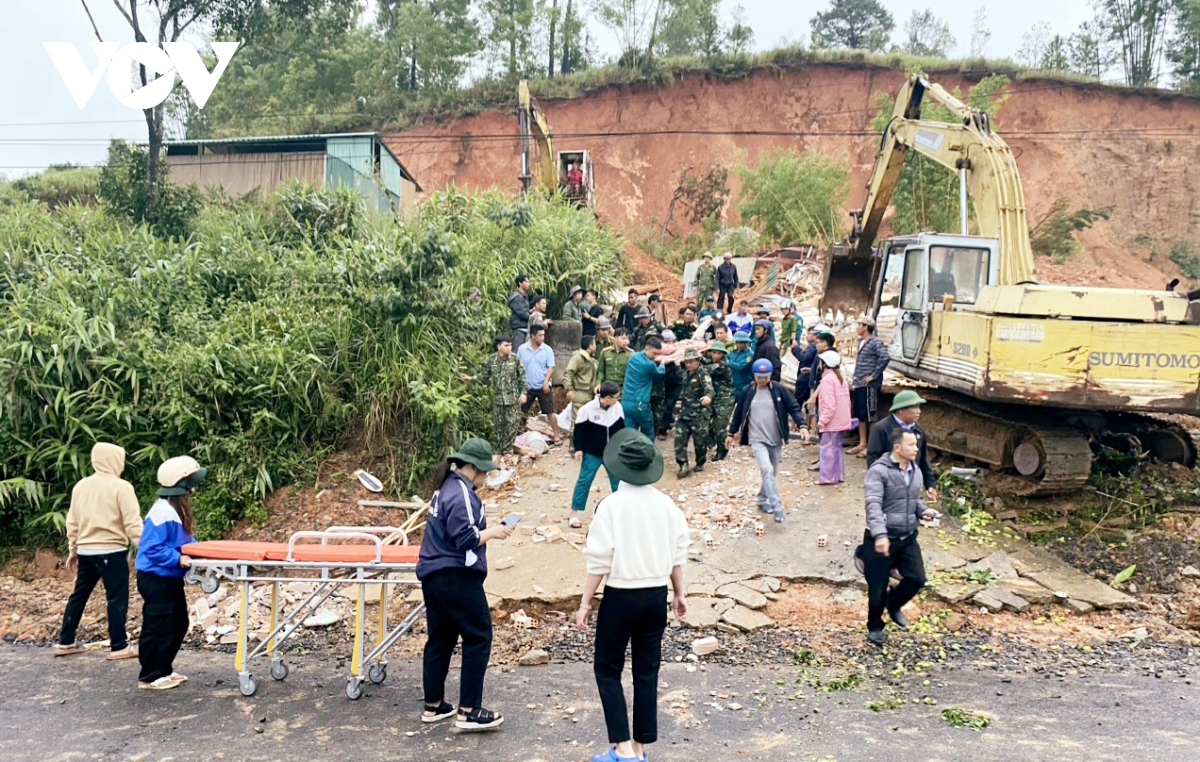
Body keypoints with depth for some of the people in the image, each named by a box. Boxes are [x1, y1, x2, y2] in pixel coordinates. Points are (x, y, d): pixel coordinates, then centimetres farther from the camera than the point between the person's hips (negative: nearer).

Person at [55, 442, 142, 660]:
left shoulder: (80, 485, 9)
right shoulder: (121, 487, -12)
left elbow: (72, 522, 15)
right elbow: (133, 523, -16)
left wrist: (72, 550, 23)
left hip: (85, 551, 7)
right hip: (112, 552, -7)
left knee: (79, 595, 18)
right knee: (117, 599, -1)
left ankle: (65, 642, 26)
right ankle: (119, 647, 2)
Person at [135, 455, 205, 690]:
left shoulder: (177, 509, 9)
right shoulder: (163, 512, -23)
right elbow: (152, 548, -26)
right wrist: (178, 559, -28)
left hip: (170, 578, 11)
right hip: (156, 579, -11)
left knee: (178, 624, 16)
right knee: (158, 628, -1)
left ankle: (164, 670, 28)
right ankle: (150, 677, 11)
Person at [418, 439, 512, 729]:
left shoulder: (447, 487, 12)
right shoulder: (461, 495, -18)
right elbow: (465, 540, -23)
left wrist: (485, 529, 9)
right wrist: (492, 532, -9)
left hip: (434, 575, 10)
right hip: (457, 578, -10)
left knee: (440, 639, 16)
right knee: (478, 639, -1)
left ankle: (433, 706, 25)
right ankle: (469, 711, 2)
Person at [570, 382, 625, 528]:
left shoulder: (618, 407, -6)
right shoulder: (588, 409, -19)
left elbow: (621, 428, 7)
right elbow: (579, 430, -10)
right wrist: (578, 449, -12)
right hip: (592, 453, -4)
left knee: (617, 480, 11)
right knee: (584, 480, 1)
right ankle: (575, 513, 11)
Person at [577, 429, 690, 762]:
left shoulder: (611, 505, -14)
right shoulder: (666, 504, -1)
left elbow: (600, 560, -14)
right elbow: (678, 554, 5)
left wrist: (585, 602, -5)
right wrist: (679, 593, 18)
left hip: (621, 596, -4)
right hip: (656, 596, 5)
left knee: (607, 669, 9)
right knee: (647, 671, 13)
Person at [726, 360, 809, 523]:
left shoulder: (779, 390, -4)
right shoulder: (747, 392, -3)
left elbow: (794, 408, -4)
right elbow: (738, 412, 8)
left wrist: (802, 426, -18)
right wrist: (731, 433, 12)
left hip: (775, 439, 2)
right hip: (757, 439, -2)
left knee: (772, 472, 14)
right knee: (767, 470, -20)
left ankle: (763, 499, 37)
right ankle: (777, 507, -21)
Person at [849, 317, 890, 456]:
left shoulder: (875, 342, -12)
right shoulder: (861, 341, 14)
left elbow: (885, 357, -25)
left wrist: (874, 375, -22)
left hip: (870, 386, -9)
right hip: (859, 384, 9)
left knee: (870, 416, -3)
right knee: (860, 415, 14)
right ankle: (862, 444, 23)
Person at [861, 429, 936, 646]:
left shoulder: (914, 471, 8)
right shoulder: (879, 471, -17)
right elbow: (873, 504, -27)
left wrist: (923, 510, -1)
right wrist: (880, 534, -39)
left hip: (908, 538, 6)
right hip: (882, 539, -6)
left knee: (917, 579, 4)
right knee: (878, 587, 4)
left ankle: (893, 605, 35)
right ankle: (875, 627, 28)